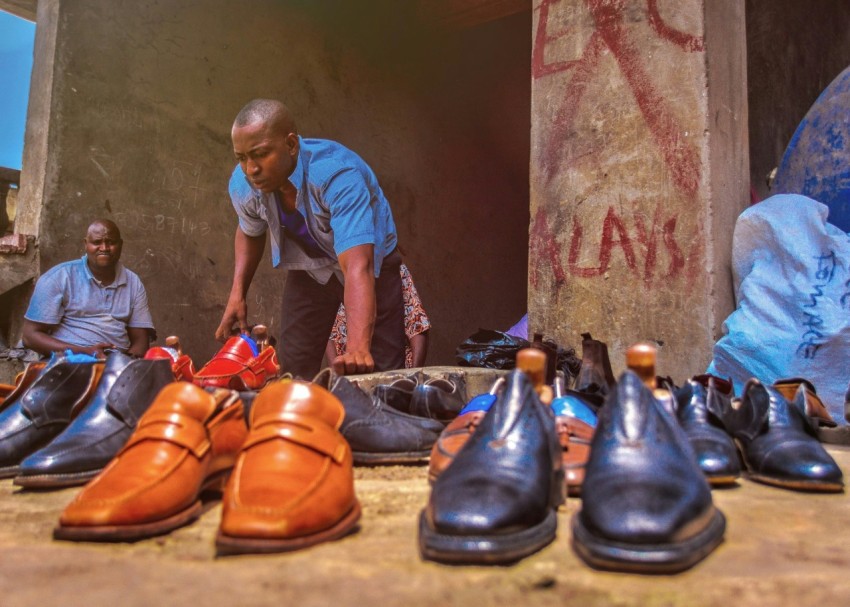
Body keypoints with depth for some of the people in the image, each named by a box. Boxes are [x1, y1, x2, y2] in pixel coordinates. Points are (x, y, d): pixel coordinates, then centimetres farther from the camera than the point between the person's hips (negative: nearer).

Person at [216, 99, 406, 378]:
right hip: (307, 268, 4)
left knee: (381, 373, -10)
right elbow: (250, 232, 6)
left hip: (371, 264, -4)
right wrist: (237, 293, -9)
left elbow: (357, 267, -48)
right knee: (292, 372, 1)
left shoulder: (338, 174, -36)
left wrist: (358, 347, -61)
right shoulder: (242, 185, -18)